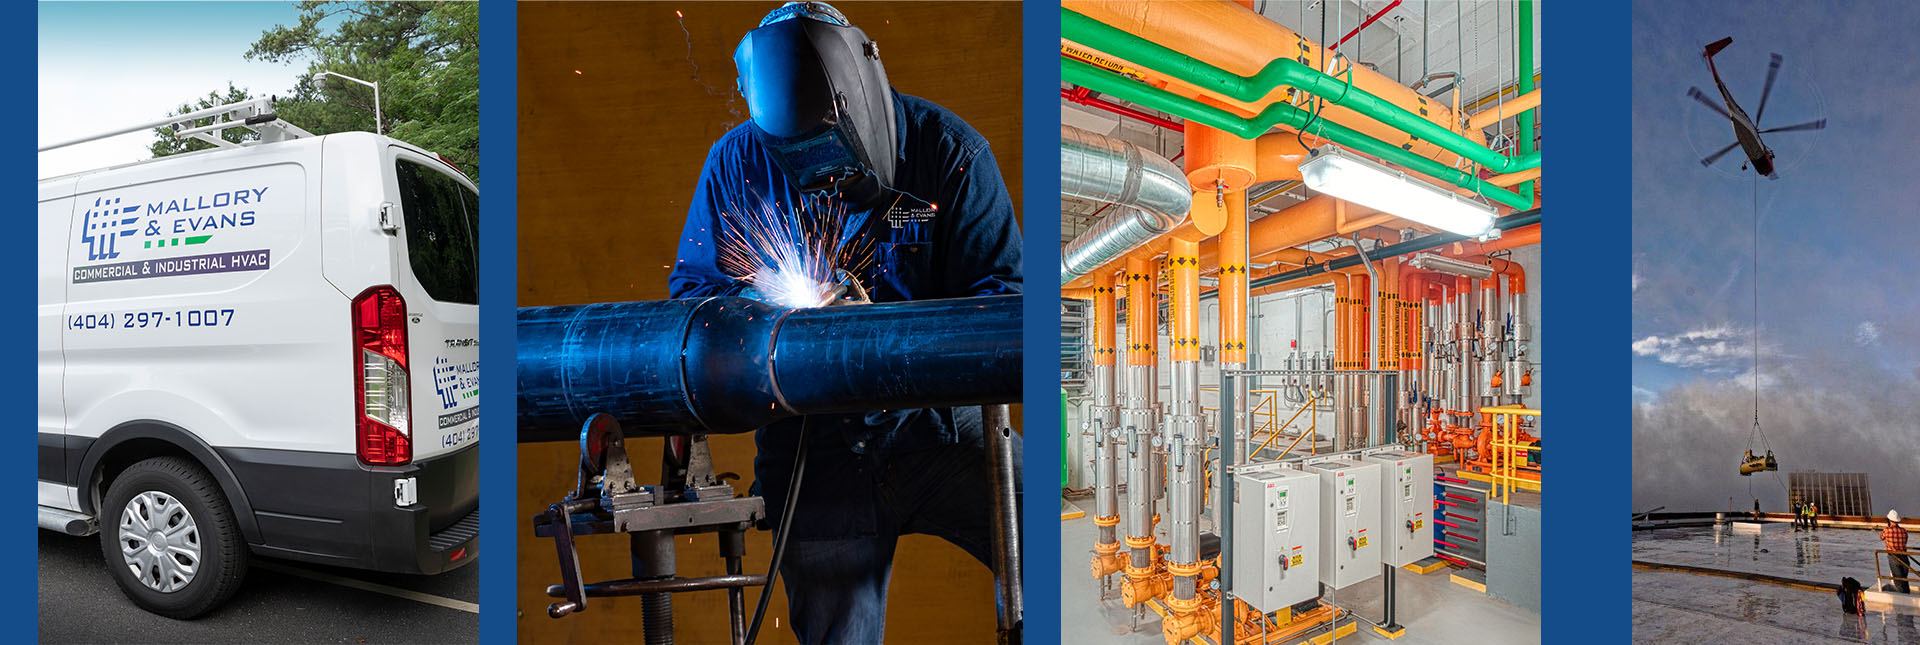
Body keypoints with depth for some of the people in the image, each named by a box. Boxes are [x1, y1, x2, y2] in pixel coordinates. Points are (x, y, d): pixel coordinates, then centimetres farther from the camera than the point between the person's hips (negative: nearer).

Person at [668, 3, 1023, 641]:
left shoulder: (948, 149, -6)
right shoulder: (736, 161, 1)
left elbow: (1000, 293, -6)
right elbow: (691, 286, 11)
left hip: (933, 417, -1)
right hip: (808, 441, 2)